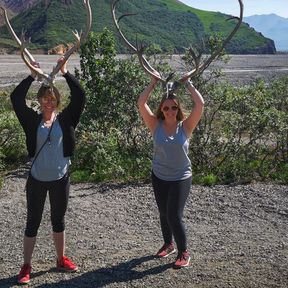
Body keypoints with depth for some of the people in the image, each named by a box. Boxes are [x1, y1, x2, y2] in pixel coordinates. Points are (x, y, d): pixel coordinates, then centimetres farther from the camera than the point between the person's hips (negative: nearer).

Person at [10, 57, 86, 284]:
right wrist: (32, 76, -13)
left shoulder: (65, 120, -2)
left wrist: (65, 73, -14)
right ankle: (26, 265, 21)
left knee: (58, 220, 17)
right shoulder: (33, 120, -2)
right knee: (33, 222, 9)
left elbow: (80, 97, -12)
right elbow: (16, 98, -12)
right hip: (37, 179, -1)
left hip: (60, 179, 1)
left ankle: (61, 259, 33)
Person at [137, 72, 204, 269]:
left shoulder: (185, 127, -10)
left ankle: (184, 253, 12)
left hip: (181, 178, -3)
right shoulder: (156, 126, -7)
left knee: (174, 216, -8)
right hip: (159, 177, 3)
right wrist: (154, 82, -12)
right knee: (164, 214, 18)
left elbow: (200, 104, -20)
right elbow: (141, 103, -16)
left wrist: (188, 83, -13)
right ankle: (168, 244, 41)